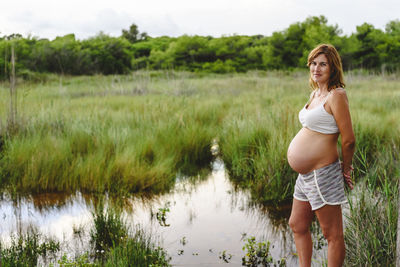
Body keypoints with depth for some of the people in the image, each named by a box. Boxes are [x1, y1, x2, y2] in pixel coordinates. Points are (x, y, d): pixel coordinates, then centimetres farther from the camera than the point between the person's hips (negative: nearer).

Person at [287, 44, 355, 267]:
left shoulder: (336, 95, -17)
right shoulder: (315, 94, 12)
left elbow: (349, 140, -18)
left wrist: (346, 168, -3)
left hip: (322, 174, -10)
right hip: (306, 175, 10)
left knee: (333, 234, 3)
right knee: (297, 226, 19)